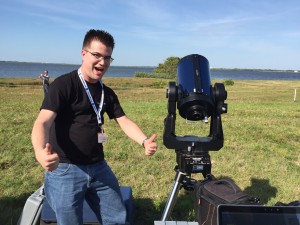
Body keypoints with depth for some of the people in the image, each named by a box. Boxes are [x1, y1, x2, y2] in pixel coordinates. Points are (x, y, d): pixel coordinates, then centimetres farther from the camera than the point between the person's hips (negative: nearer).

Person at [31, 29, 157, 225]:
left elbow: (125, 121, 5)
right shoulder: (63, 84, -11)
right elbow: (43, 122, -22)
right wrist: (40, 151, -43)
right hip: (65, 170, -6)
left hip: (99, 168, 6)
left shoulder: (108, 93, 9)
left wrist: (145, 141, -15)